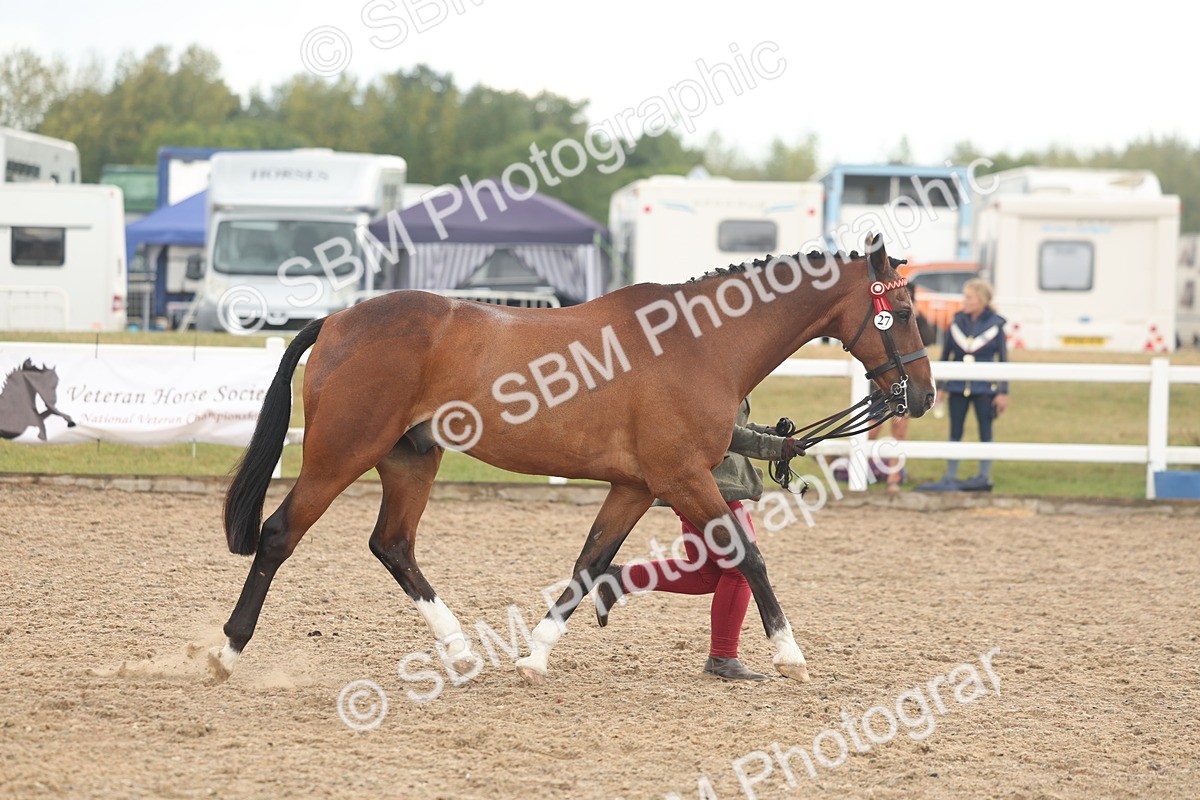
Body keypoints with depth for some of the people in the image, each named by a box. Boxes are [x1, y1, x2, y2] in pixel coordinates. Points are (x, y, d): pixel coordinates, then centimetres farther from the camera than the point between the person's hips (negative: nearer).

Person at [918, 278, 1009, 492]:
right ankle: (950, 478, 9)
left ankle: (984, 477, 11)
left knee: (985, 432, 4)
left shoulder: (995, 325, -2)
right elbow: (945, 356, 11)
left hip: (984, 388, -3)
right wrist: (938, 387, 8)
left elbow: (1003, 360, 0)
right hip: (958, 386, 3)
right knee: (955, 432, 4)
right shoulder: (957, 323, 5)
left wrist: (1003, 392, -3)